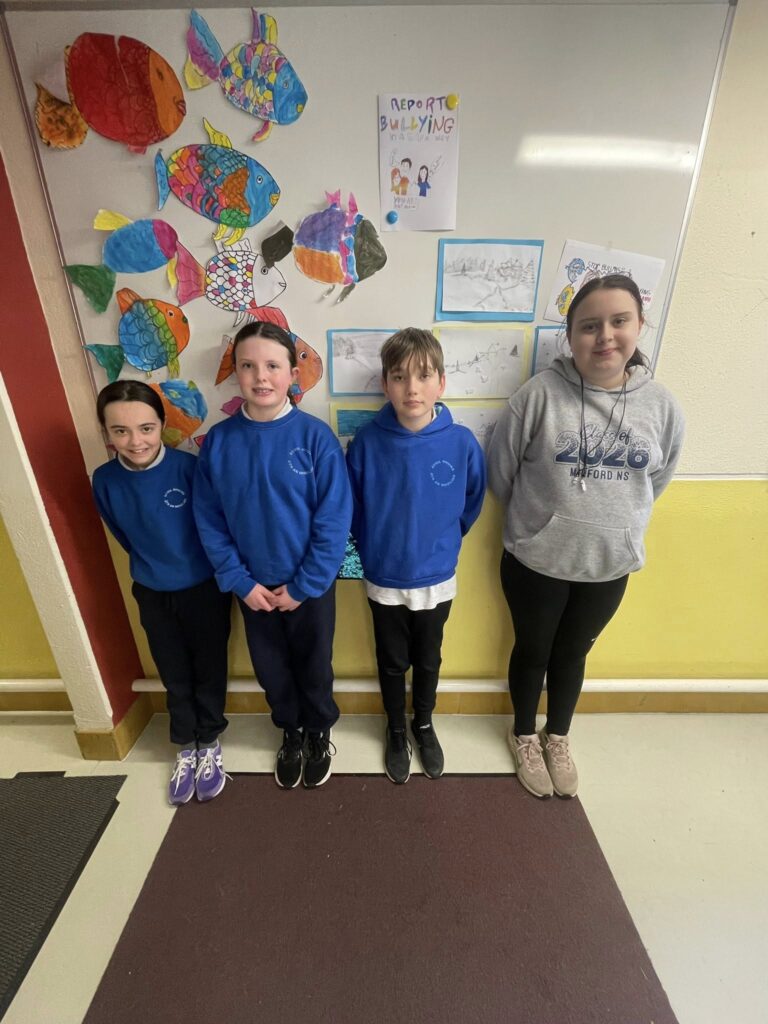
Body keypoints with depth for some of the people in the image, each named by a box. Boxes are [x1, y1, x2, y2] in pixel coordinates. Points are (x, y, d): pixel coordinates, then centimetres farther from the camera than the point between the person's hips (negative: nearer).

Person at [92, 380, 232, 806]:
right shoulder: (105, 480, -11)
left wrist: (223, 572, -2)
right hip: (152, 594, 3)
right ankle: (186, 747, 43)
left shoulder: (189, 467, -23)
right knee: (175, 676, 20)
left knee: (209, 669, 15)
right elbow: (123, 535, 7)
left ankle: (210, 743, 40)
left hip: (204, 588, -3)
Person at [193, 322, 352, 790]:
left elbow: (334, 520, -16)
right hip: (253, 586, 3)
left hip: (310, 584, -2)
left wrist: (304, 586, -14)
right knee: (271, 668, 21)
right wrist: (240, 581, -8)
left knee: (313, 665, 18)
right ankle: (291, 731, 49)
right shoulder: (218, 441, -7)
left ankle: (319, 732, 47)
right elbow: (209, 521, -3)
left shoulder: (315, 436, -17)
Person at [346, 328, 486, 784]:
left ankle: (424, 725, 50)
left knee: (428, 659, 22)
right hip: (384, 580, 0)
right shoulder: (366, 443, -18)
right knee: (392, 661, 20)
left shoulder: (462, 443, -17)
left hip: (437, 579, 1)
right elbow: (351, 510, -4)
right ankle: (396, 731, 47)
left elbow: (471, 505, 1)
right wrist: (375, 551, 5)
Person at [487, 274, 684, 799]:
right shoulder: (540, 394, -17)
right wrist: (537, 518, 5)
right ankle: (524, 735, 46)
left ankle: (558, 736, 50)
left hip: (611, 563, 3)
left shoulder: (662, 404, -6)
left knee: (573, 654, 23)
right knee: (532, 651, 18)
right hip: (535, 560, -2)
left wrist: (618, 524, 11)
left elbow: (656, 481, 9)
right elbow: (500, 472, -8)